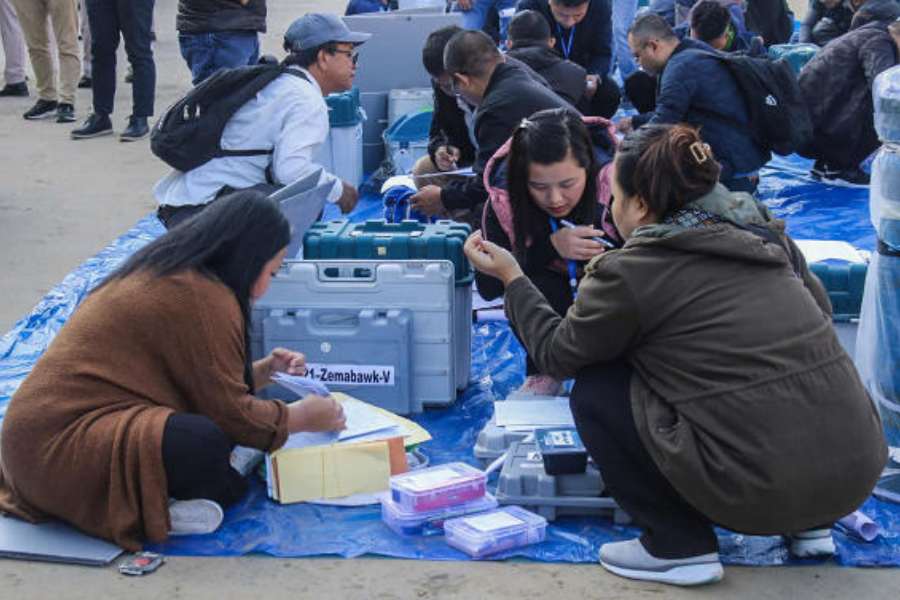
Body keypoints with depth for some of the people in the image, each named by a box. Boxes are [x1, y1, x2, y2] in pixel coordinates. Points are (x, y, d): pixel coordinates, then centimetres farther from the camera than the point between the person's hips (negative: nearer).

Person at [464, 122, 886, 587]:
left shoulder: (630, 272, -6)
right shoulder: (762, 232, 11)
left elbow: (555, 354, 8)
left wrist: (511, 277, 22)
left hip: (765, 492, -7)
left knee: (594, 390, 7)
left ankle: (678, 545, 9)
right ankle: (810, 526, 26)